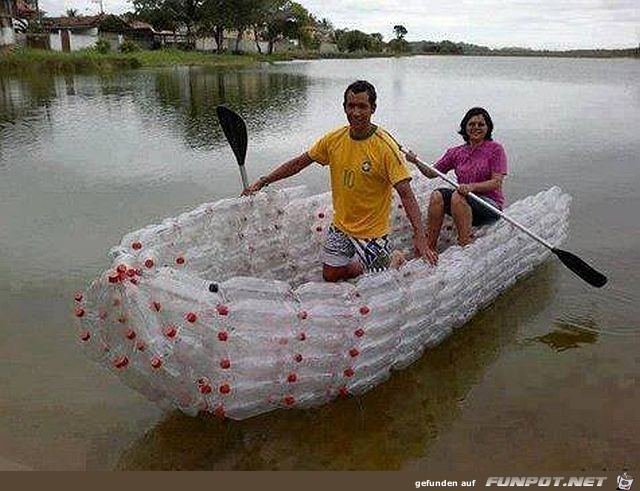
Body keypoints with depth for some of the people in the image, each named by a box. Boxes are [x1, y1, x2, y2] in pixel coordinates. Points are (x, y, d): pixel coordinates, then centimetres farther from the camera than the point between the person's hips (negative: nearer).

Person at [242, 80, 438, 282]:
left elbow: (406, 194, -25)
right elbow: (299, 162, 6)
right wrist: (263, 181, 6)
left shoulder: (385, 146, -21)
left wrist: (420, 238, -34)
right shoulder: (334, 139, -6)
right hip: (340, 225, 5)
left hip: (372, 231, -5)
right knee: (330, 276, 15)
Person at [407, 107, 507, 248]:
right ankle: (428, 249, -24)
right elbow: (432, 173, 11)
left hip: (491, 206, -4)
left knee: (457, 195, -32)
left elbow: (497, 182, -10)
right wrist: (417, 162, -8)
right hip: (464, 204, 5)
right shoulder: (456, 152, 12)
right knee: (437, 195, -22)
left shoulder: (495, 149, -1)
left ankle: (466, 246, -32)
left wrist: (472, 186, -27)